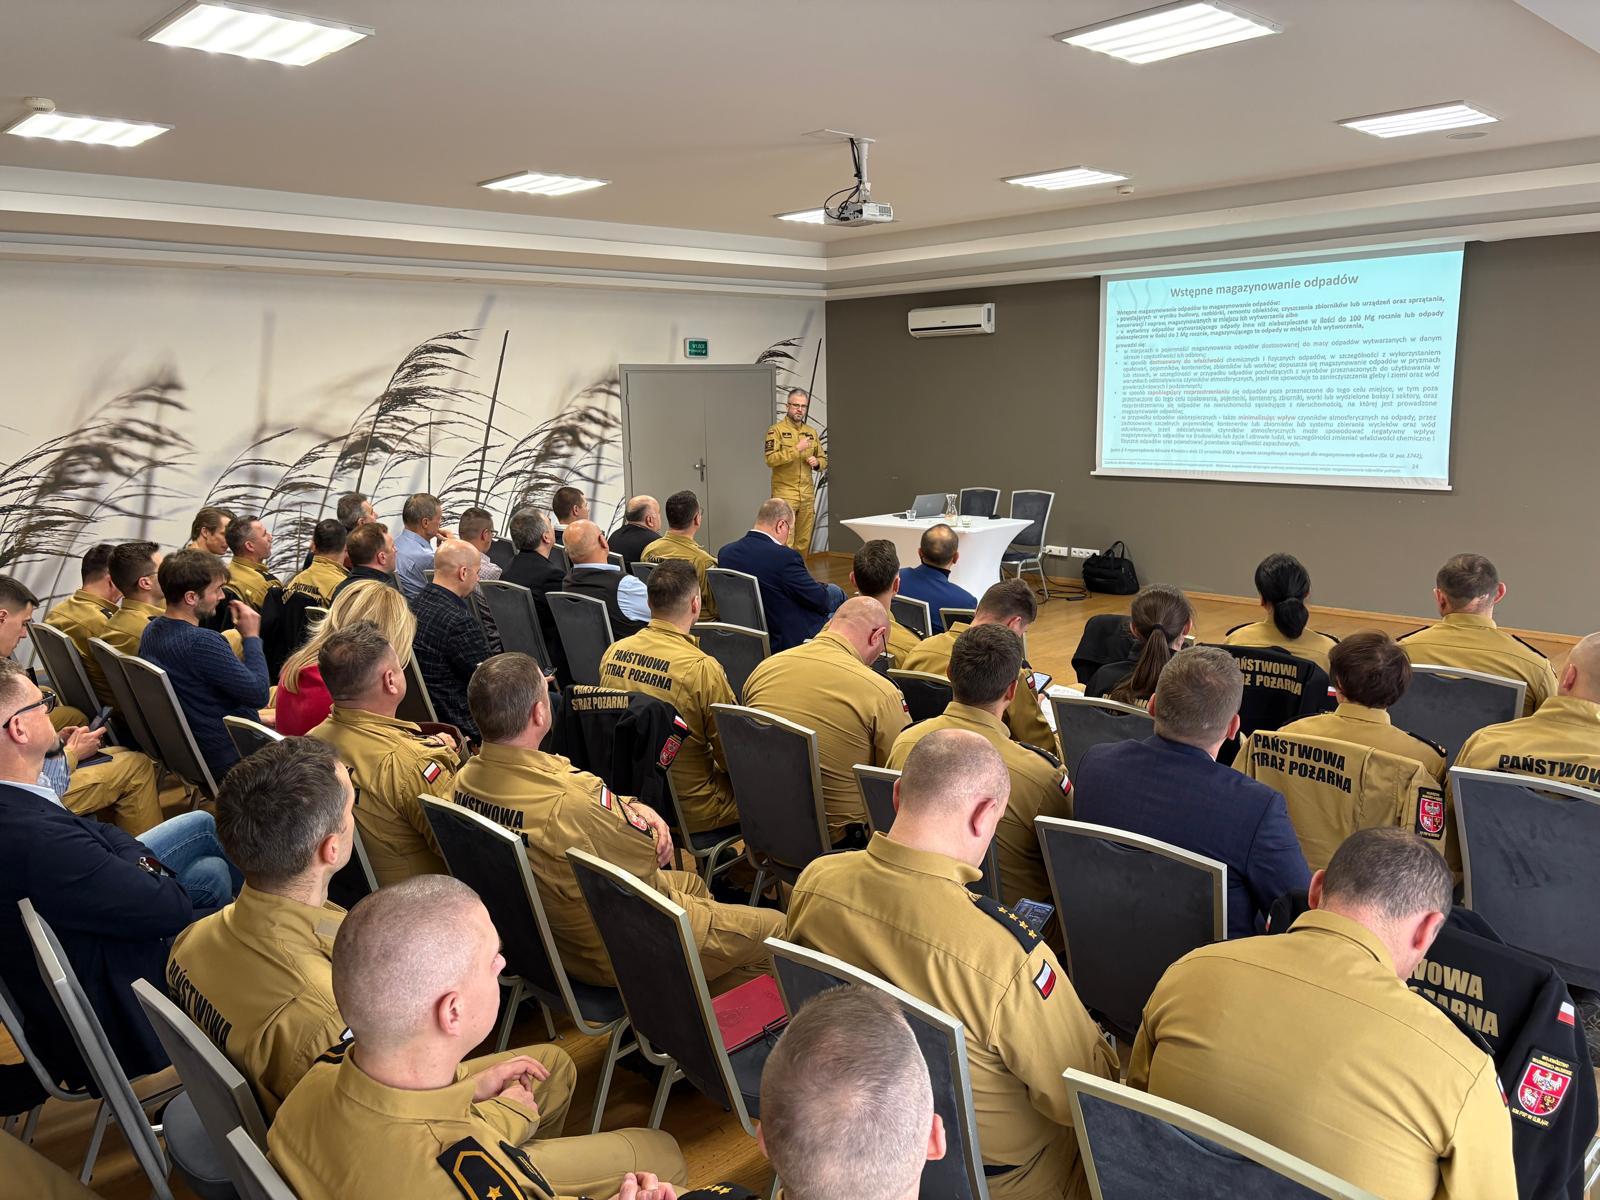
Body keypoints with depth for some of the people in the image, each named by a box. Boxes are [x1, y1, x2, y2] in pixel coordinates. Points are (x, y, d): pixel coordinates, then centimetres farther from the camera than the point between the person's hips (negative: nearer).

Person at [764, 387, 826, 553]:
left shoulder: (812, 432, 14)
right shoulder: (777, 430, -4)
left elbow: (824, 460, 21)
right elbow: (770, 459, -16)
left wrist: (817, 462, -2)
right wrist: (797, 449, -20)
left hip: (808, 495, 6)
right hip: (784, 494, -5)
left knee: (804, 541, 8)